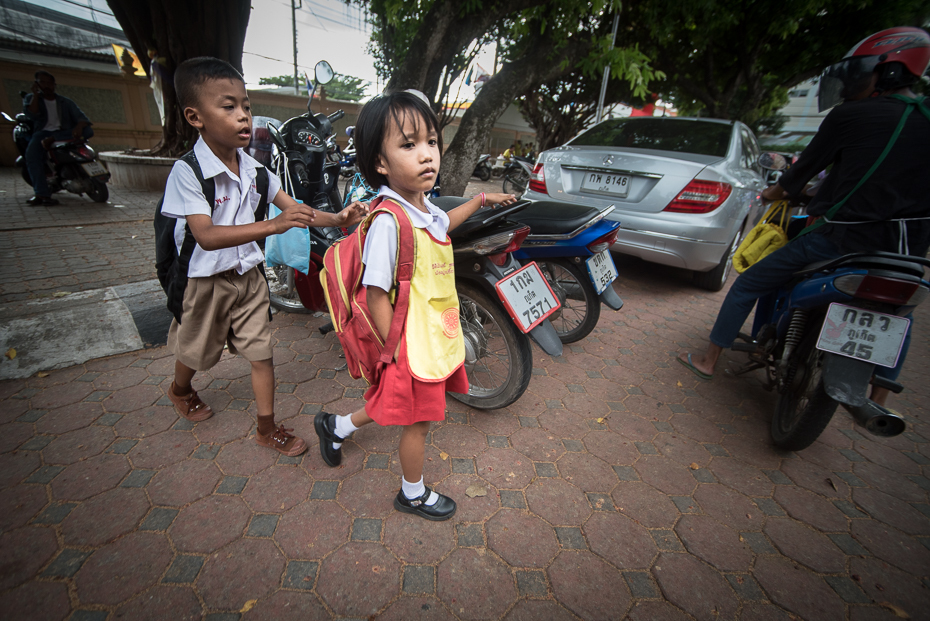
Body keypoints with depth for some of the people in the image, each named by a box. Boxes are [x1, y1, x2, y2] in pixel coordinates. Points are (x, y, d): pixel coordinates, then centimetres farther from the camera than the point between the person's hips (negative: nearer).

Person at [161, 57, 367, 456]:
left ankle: (266, 428, 21)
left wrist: (336, 219, -24)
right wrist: (272, 225, -46)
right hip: (206, 281, -4)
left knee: (262, 353, 6)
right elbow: (207, 236, -33)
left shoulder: (252, 168, -3)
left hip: (248, 276, 4)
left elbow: (291, 208, -7)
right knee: (195, 352, 21)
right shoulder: (187, 172, -21)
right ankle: (180, 390, 56)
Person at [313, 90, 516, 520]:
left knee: (397, 402, 27)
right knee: (418, 422, 14)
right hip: (413, 346, -9)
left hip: (437, 338, 9)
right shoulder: (388, 222, -26)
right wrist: (394, 351, -19)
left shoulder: (425, 209, 2)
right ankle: (413, 494, 43)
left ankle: (335, 427, 51)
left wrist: (480, 200, 31)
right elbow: (376, 293, -24)